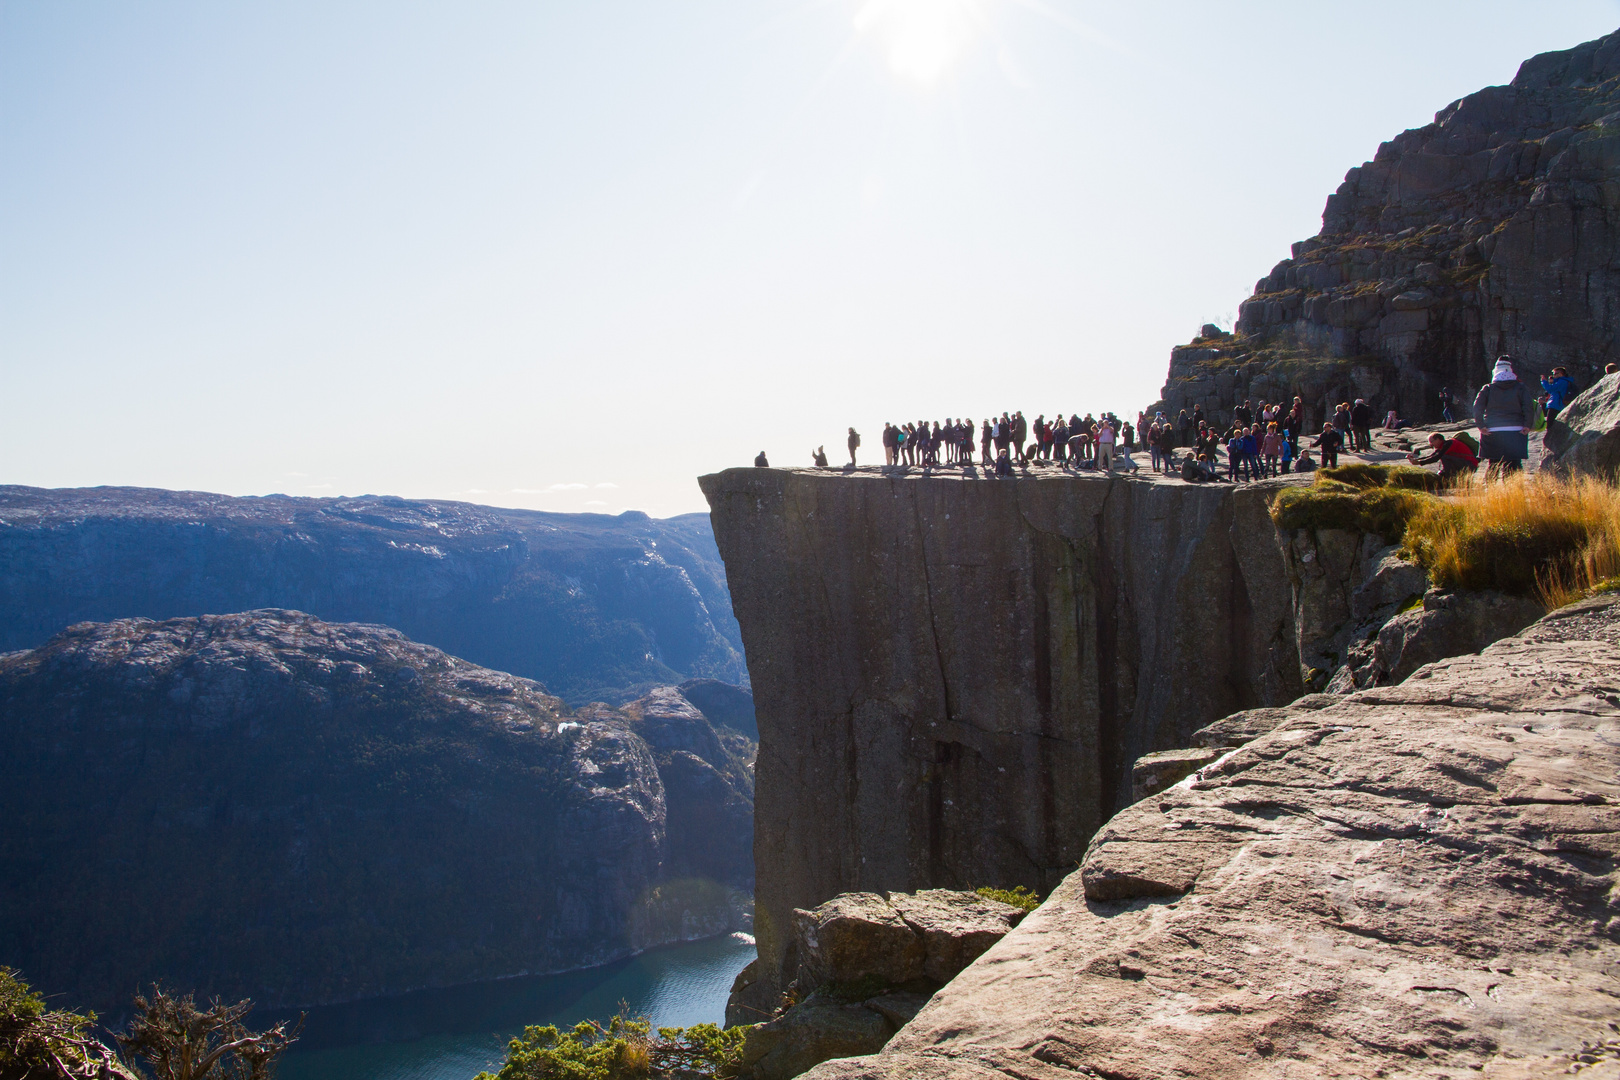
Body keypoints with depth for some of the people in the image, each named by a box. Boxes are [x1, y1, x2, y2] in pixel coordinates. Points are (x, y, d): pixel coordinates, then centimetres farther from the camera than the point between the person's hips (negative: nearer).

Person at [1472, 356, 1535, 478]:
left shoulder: (1488, 389, 4)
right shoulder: (1521, 388, 2)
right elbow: (1528, 408, -8)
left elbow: (1477, 407, -5)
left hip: (1492, 432, 2)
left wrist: (1482, 426, 0)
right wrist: (1527, 426, -2)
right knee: (1513, 464, -1)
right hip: (1515, 431, -2)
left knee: (1493, 464, 14)